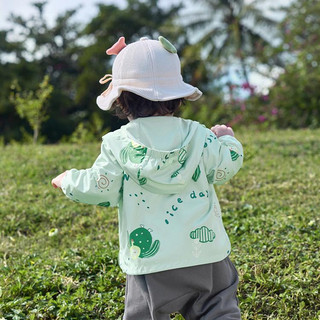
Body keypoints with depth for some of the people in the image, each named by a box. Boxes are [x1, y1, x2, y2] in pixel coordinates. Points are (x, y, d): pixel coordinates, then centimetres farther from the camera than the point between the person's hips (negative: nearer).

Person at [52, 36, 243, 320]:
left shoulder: (118, 144, -6)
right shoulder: (197, 134, 0)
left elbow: (99, 189, -5)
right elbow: (225, 168, 3)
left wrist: (69, 179, 15)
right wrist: (227, 139, 24)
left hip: (149, 258, -1)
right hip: (207, 253, 2)